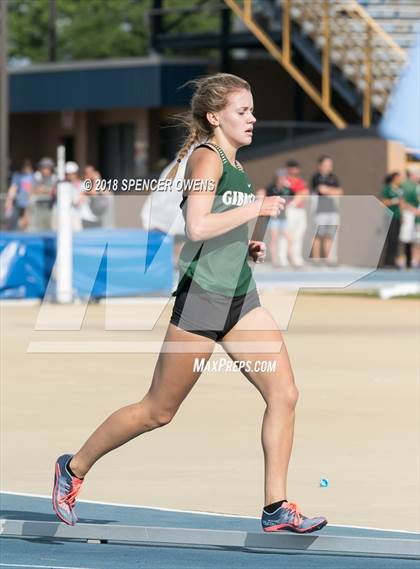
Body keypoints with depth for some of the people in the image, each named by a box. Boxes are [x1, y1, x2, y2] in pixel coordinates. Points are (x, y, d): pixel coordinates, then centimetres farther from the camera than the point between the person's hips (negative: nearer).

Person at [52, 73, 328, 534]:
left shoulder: (234, 166, 15)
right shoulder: (206, 158, -12)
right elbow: (197, 227, -26)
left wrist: (246, 247, 11)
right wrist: (256, 209, -21)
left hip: (241, 299, 8)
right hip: (201, 298, -8)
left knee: (284, 393, -7)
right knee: (158, 411, 3)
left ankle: (276, 507, -4)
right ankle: (74, 468, 21)